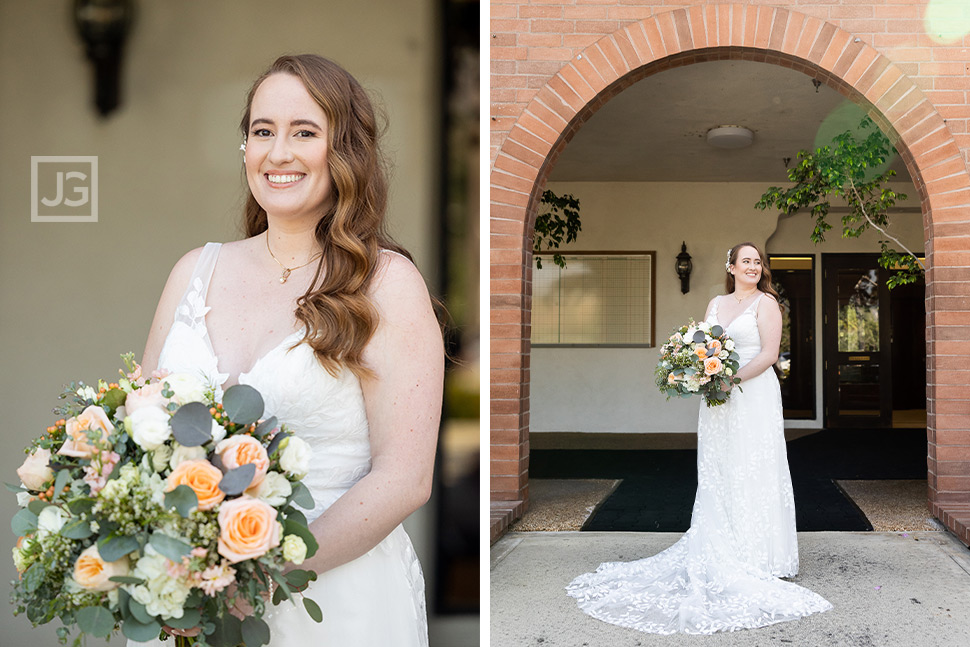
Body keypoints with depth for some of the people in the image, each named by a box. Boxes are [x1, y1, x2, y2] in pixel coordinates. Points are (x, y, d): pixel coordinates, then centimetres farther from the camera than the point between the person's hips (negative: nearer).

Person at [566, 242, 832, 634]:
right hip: (718, 400, 6)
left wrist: (732, 378, -18)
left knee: (753, 473, -2)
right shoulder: (716, 303, 16)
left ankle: (761, 558, 8)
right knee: (716, 476, 7)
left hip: (754, 398, -5)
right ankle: (724, 557, 16)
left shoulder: (765, 302, -1)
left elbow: (769, 354, -9)